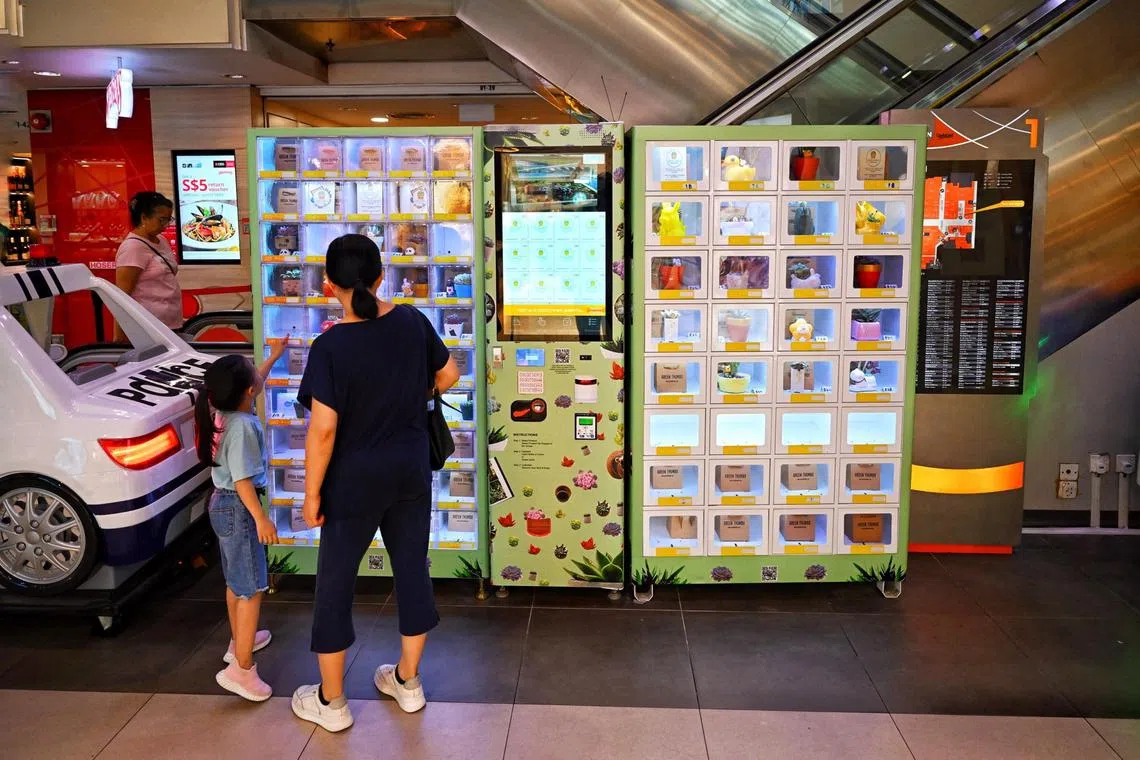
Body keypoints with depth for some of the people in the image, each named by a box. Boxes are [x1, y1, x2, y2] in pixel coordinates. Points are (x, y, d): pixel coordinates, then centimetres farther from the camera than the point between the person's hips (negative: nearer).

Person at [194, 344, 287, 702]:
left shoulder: (224, 411, 2)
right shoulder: (242, 426, -25)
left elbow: (254, 385, 22)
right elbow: (242, 480, -26)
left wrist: (274, 357, 30)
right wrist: (261, 519, -22)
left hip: (223, 503, 10)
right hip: (238, 508, -10)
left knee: (235, 581, 24)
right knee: (252, 588, -4)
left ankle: (239, 641, 40)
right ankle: (241, 668, -2)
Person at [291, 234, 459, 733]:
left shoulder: (331, 346, -20)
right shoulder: (412, 322, -6)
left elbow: (323, 429, -20)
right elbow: (448, 377, 7)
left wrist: (312, 492, -10)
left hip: (356, 478, -5)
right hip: (411, 470, 5)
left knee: (335, 583, 11)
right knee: (412, 569, 17)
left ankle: (331, 702, 24)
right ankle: (407, 681, 33)